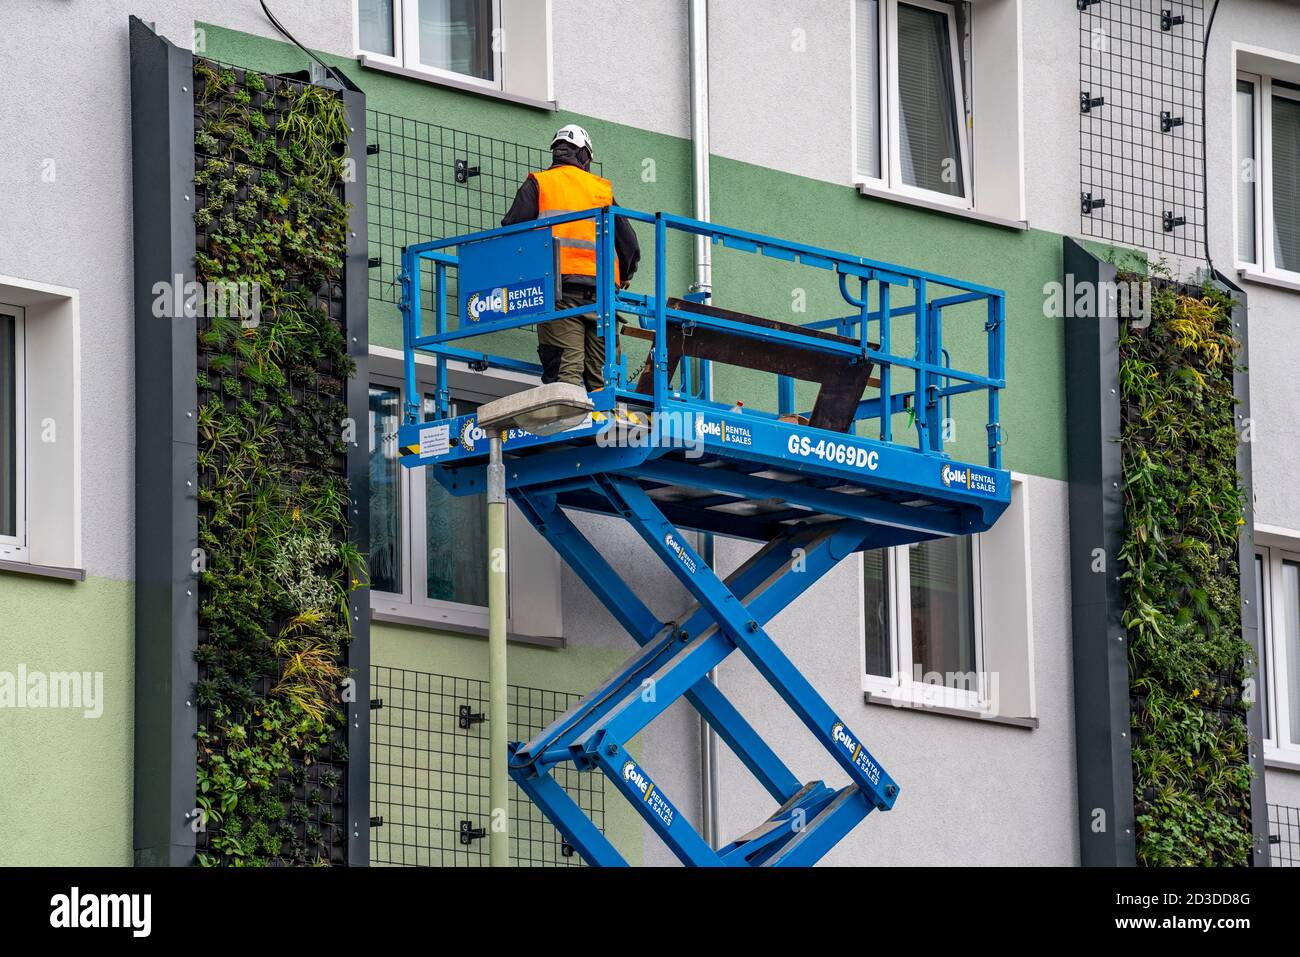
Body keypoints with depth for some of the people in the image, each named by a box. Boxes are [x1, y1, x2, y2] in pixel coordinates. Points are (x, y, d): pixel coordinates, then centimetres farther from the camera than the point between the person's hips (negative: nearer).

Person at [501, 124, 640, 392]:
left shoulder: (539, 182, 13)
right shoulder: (602, 189, 22)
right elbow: (630, 245, 19)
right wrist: (621, 279, 36)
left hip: (560, 284, -3)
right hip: (601, 289, 3)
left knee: (565, 370, -13)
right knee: (597, 376, 3)